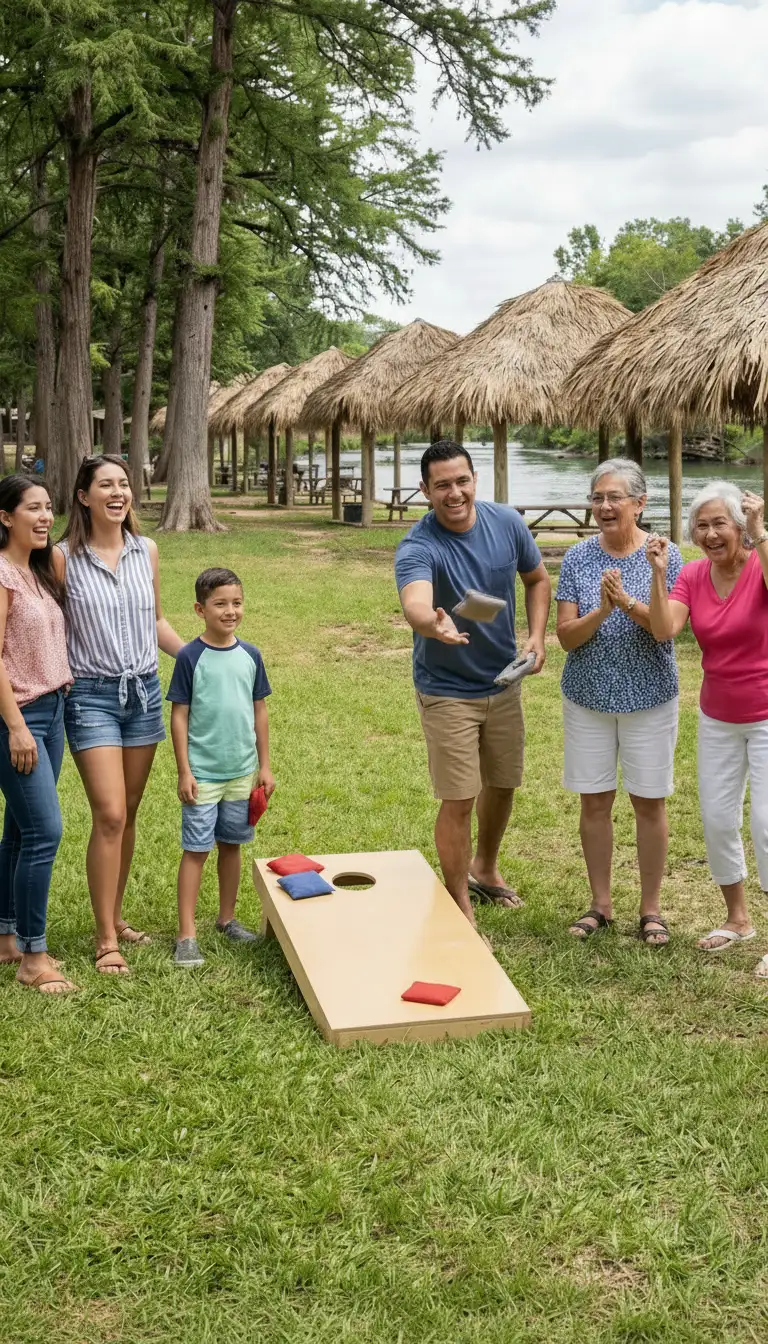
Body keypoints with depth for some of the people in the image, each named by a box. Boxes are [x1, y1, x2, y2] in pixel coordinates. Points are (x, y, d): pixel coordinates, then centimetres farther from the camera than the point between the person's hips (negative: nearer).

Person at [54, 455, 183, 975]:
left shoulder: (146, 551, 4)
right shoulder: (64, 558, -8)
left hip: (144, 692, 4)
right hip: (92, 696, -4)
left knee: (129, 814, 11)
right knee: (109, 815, -10)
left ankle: (115, 914, 26)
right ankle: (106, 938, 0)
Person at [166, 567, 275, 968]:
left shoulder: (250, 655, 2)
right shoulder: (191, 657, -9)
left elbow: (259, 711, 9)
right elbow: (179, 715, -7)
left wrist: (265, 766, 9)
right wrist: (184, 772, -10)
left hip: (242, 771, 4)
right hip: (203, 773, -4)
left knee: (231, 844, 15)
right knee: (196, 850, -1)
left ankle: (227, 918, 29)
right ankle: (187, 935, 2)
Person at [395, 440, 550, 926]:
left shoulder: (507, 523, -10)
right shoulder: (418, 548, -26)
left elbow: (538, 579, 7)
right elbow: (415, 605, -47)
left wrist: (537, 635, -7)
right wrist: (434, 624, -70)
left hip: (504, 681, 5)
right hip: (447, 691, -5)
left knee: (502, 783, 21)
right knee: (459, 800, -4)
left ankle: (485, 869, 47)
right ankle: (461, 911, 12)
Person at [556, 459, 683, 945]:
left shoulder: (664, 555, -6)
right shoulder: (578, 558, -2)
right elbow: (566, 635, -7)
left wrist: (627, 601, -30)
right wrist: (601, 611, -25)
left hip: (648, 699, -2)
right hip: (589, 699, 2)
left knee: (650, 802, 6)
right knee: (595, 802, 8)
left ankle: (651, 908, 20)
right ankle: (601, 905, 23)